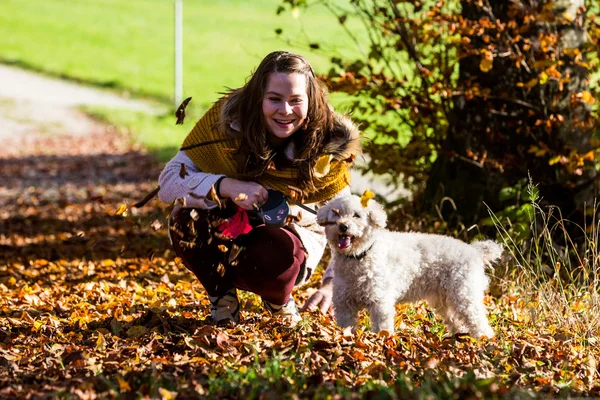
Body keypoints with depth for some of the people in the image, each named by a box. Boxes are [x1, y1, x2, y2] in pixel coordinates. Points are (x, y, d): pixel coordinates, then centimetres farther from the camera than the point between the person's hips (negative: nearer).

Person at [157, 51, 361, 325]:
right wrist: (227, 186, -39)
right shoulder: (227, 120, -20)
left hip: (293, 236, -1)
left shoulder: (329, 145, -18)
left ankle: (278, 300, 2)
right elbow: (168, 183, -22)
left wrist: (332, 282, -25)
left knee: (274, 255, -37)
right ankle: (222, 297, -2)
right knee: (186, 219, -32)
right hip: (230, 230, 1)